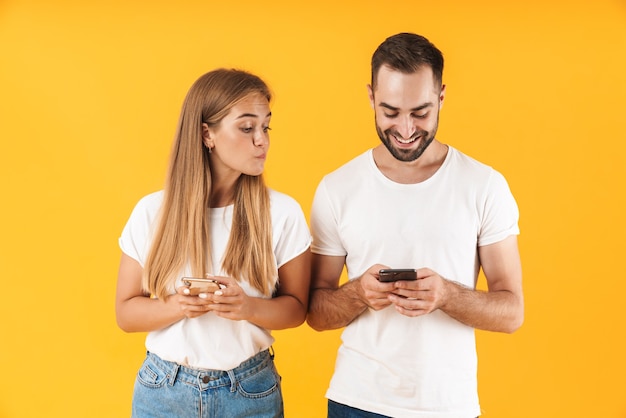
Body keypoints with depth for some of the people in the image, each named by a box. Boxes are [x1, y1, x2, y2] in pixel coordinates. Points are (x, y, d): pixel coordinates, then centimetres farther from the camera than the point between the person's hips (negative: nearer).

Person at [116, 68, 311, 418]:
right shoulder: (152, 212, -7)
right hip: (163, 389, 1)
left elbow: (296, 307, -2)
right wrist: (177, 307, -20)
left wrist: (249, 308, -22)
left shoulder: (283, 212, -10)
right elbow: (126, 312, -1)